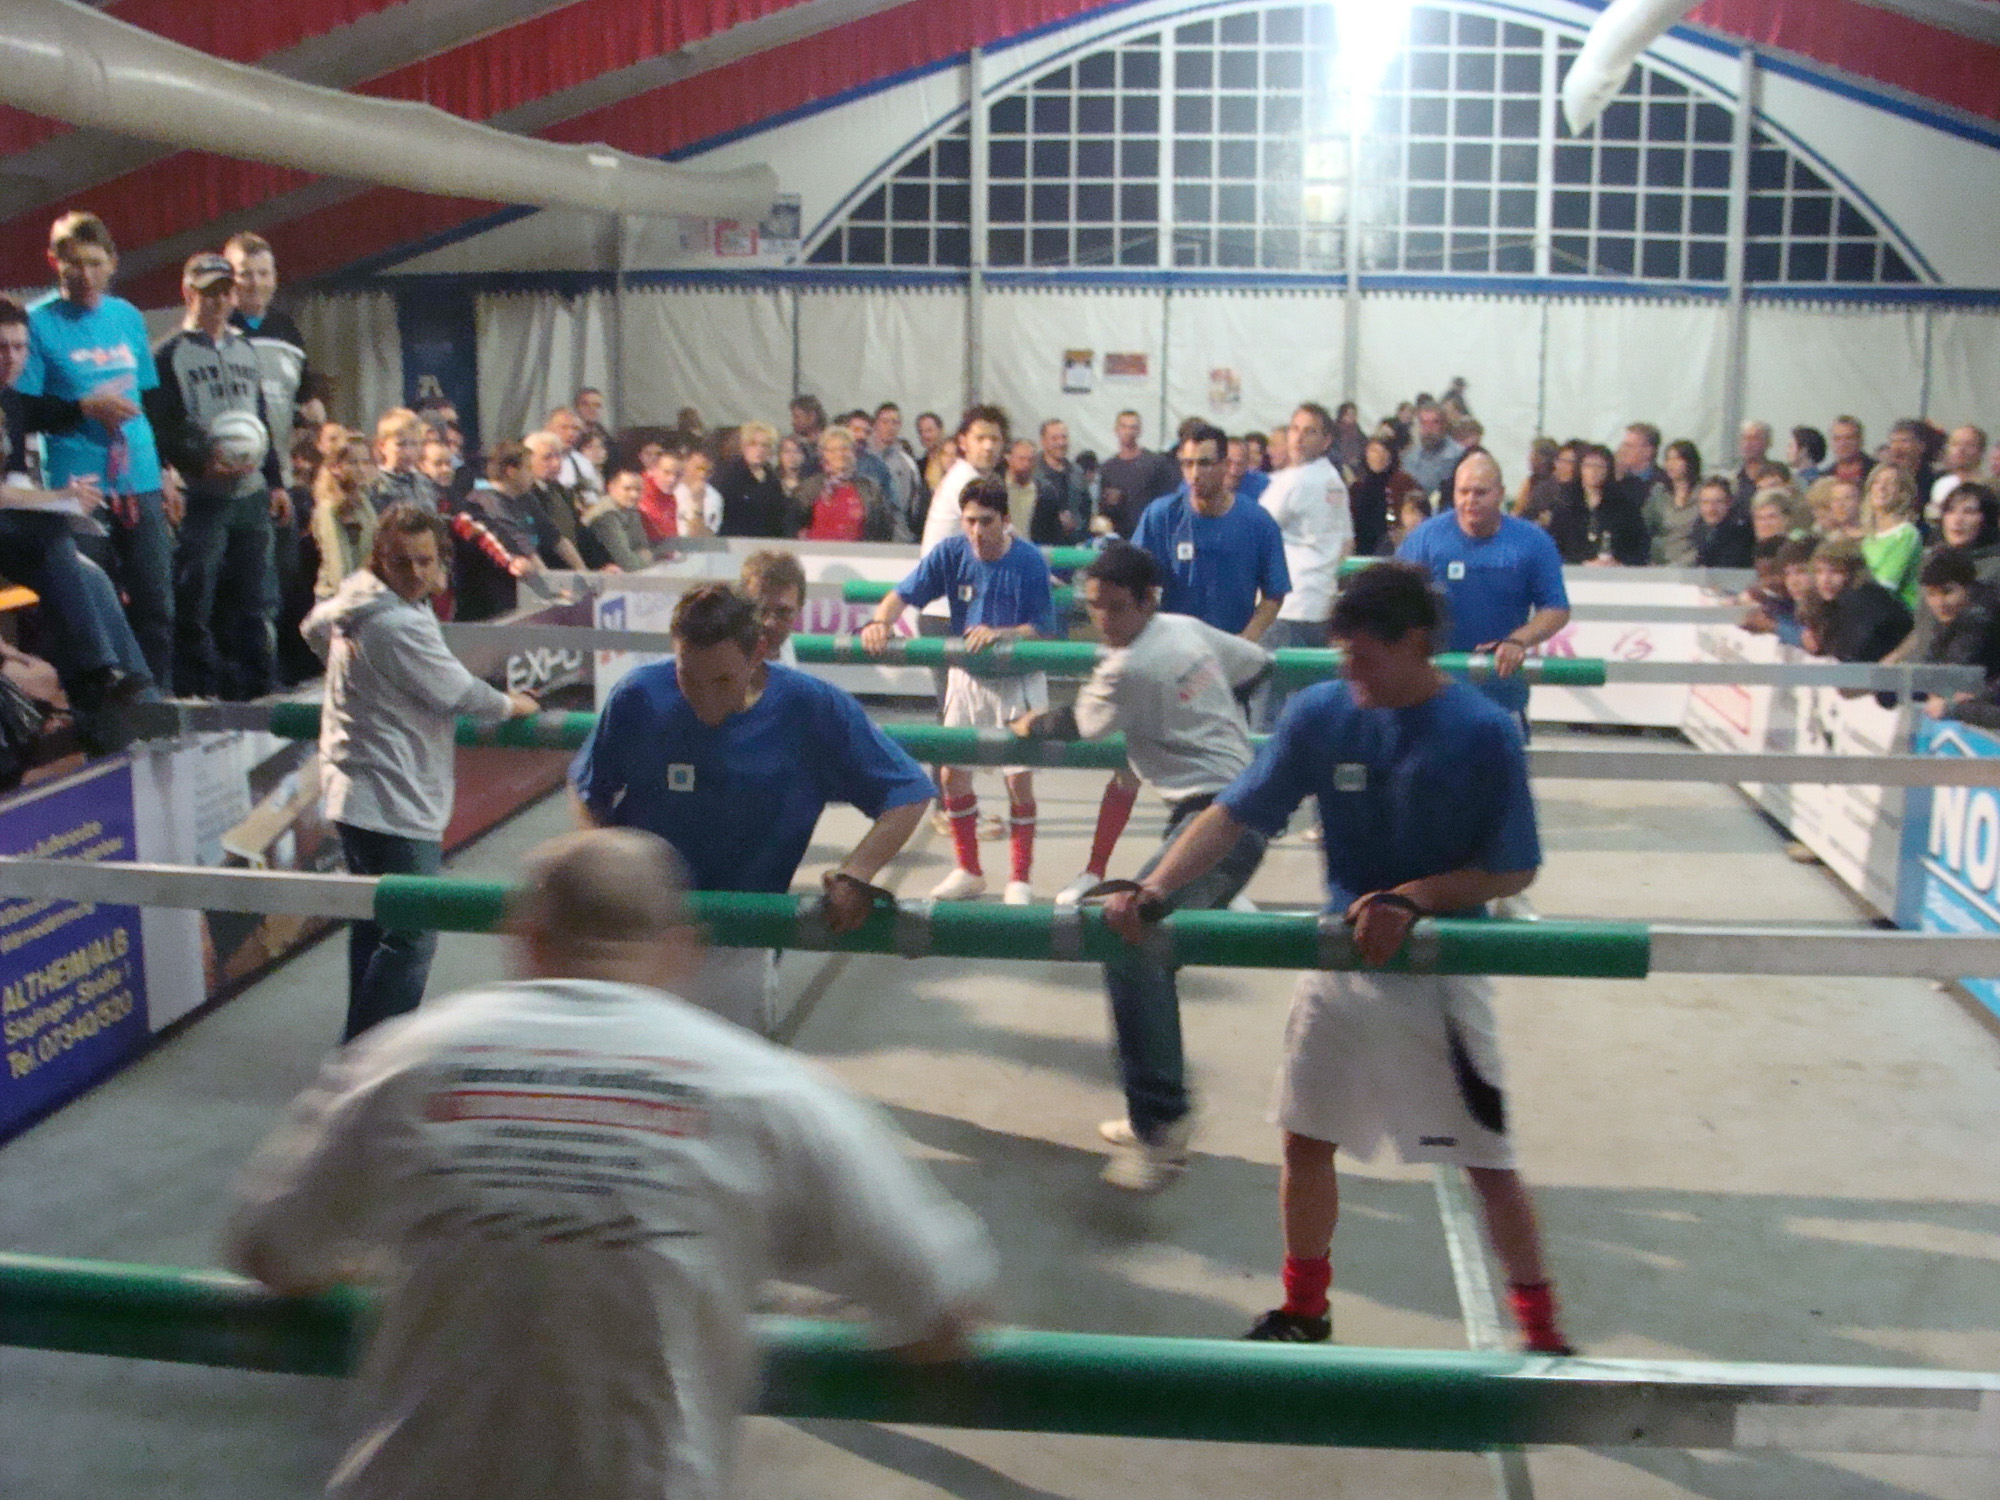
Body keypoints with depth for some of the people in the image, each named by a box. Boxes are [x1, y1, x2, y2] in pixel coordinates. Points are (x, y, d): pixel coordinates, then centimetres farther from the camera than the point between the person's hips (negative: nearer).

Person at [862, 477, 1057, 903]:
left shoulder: (1028, 561, -17)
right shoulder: (951, 553, -9)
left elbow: (1044, 630, -17)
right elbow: (902, 594, -12)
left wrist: (1000, 634, -33)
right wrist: (880, 621, -31)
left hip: (1018, 680, -4)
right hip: (966, 676, 4)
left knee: (1018, 777, -6)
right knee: (952, 772, 5)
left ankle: (1019, 881, 8)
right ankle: (968, 871, 24)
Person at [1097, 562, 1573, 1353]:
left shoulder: (1483, 733, -16)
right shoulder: (1320, 713, -9)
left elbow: (1512, 872, -10)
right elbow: (1232, 813, -10)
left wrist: (1411, 899, -23)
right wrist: (1154, 888, -23)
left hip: (1439, 973, -3)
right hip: (1339, 964, 3)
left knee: (1488, 1162, 5)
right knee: (1305, 1141, 12)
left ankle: (1541, 1331, 27)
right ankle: (1303, 1312, 34)